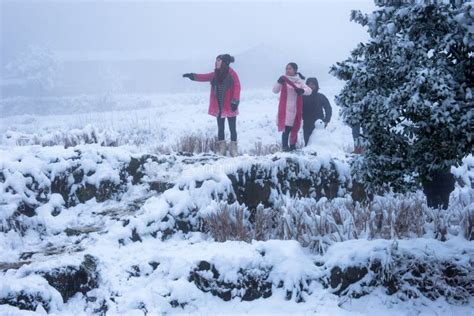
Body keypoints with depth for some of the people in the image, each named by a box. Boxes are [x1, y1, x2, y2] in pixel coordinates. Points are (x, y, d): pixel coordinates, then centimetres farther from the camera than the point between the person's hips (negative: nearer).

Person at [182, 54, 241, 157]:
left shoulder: (231, 73, -10)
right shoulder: (215, 74, 7)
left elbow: (237, 87, -13)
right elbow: (204, 77, 6)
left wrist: (235, 101, -18)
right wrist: (193, 76, -10)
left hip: (229, 106, -6)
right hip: (219, 107, 6)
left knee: (232, 128, 3)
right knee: (220, 128, 11)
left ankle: (233, 149, 11)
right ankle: (221, 149, 19)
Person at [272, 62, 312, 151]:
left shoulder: (299, 81, 7)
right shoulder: (284, 80, -1)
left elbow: (309, 90, 2)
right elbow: (275, 90, -8)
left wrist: (302, 90, -20)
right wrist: (279, 82, -26)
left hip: (296, 109, 3)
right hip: (285, 109, -3)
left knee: (295, 128, 6)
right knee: (286, 128, -10)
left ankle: (293, 145, 16)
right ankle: (285, 146, -7)